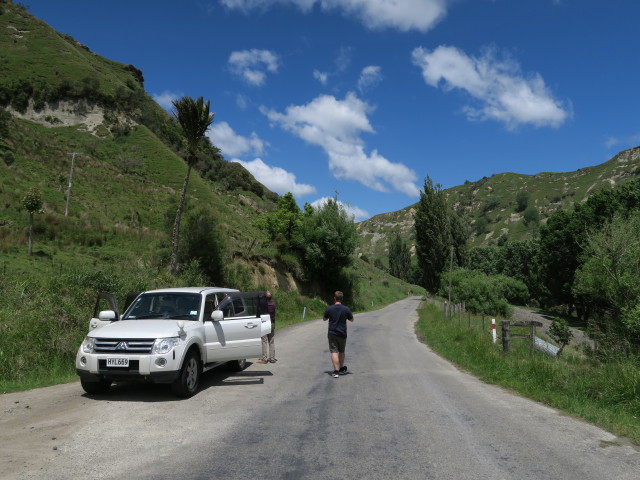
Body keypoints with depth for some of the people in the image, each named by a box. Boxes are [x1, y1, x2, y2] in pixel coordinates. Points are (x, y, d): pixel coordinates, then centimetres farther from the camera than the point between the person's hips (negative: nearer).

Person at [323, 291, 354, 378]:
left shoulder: (329, 308, -8)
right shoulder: (346, 309, -7)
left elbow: (324, 319, 7)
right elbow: (351, 319, 5)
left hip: (332, 333, -1)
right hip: (342, 333, 2)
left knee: (334, 352, -3)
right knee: (341, 351, 19)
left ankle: (336, 371, -14)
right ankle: (341, 368, 35)